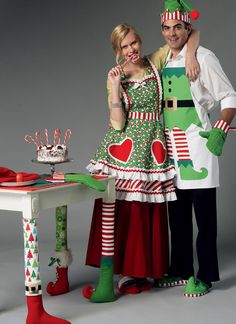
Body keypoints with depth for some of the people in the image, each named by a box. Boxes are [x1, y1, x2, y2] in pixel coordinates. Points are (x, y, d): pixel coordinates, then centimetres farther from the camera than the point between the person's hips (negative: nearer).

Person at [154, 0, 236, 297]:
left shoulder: (203, 58, -5)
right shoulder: (161, 62, 13)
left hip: (196, 144, -6)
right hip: (171, 146, 6)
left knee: (204, 214, -2)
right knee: (177, 214, 12)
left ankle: (205, 275, 6)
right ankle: (181, 270, 23)